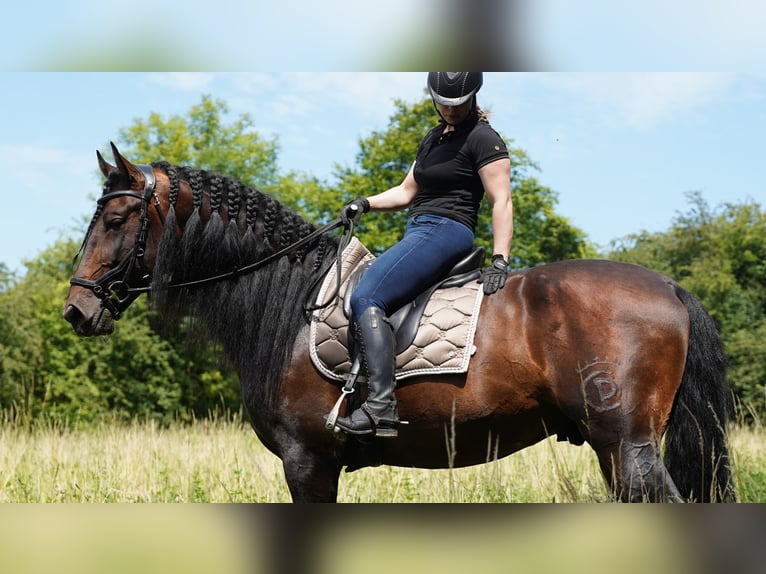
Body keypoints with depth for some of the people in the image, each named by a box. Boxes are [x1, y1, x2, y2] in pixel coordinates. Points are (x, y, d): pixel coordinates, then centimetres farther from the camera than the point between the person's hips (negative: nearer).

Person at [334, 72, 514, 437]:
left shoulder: (483, 139, -5)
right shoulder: (434, 138, 22)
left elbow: (501, 202, -12)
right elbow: (407, 192, 26)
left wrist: (499, 261, -22)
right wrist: (365, 204, 9)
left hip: (446, 232, -10)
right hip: (417, 231, 10)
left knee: (366, 299, -27)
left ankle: (381, 407, -37)